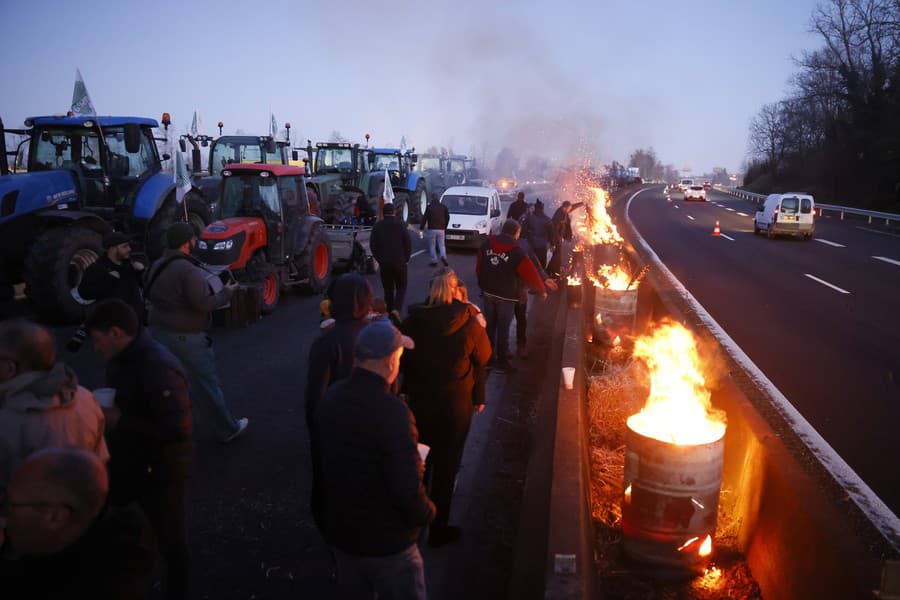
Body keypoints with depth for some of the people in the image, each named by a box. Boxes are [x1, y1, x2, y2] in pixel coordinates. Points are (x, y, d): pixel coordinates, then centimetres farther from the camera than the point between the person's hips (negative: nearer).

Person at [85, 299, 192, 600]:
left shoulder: (160, 369, -30)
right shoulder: (122, 358, 0)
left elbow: (177, 430, -34)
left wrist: (121, 420, -25)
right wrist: (104, 410, -2)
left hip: (160, 471, -9)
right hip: (126, 463, 9)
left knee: (169, 536, 13)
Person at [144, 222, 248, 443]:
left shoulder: (158, 266, 6)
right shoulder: (188, 270, -23)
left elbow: (149, 294, 19)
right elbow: (204, 304, -25)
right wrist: (226, 292, -11)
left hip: (159, 331, 8)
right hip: (185, 336, -8)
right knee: (206, 384, 4)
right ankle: (227, 429, 17)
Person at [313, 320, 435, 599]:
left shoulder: (331, 396, -7)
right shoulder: (392, 412, -30)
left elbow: (326, 459, 5)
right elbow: (407, 489, -29)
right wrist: (427, 513, -8)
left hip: (337, 527, 7)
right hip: (384, 540, -6)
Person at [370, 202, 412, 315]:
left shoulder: (377, 226, 0)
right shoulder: (400, 224, -7)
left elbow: (372, 244, 3)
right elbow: (408, 243, -6)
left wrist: (379, 259, 11)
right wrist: (406, 258, 6)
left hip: (384, 263, 2)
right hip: (399, 262, -2)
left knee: (388, 289, 12)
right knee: (401, 288, 8)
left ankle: (390, 312, 13)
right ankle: (397, 309, -12)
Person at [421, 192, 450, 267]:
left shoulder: (429, 207, -3)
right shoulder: (444, 207, 8)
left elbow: (424, 218, -3)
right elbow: (447, 218, 12)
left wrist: (421, 227, 8)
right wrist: (445, 227, 23)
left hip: (432, 229, -3)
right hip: (441, 229, 3)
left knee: (432, 245, 6)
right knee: (442, 245, 10)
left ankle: (434, 261, 3)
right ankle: (443, 256, -15)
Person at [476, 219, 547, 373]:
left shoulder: (487, 244, 0)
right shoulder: (517, 252, -15)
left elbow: (479, 267, 10)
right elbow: (531, 274, -10)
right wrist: (542, 291, 6)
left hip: (488, 292, 5)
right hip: (506, 296, -5)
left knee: (489, 326, 17)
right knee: (503, 329, 4)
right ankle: (501, 362, 12)